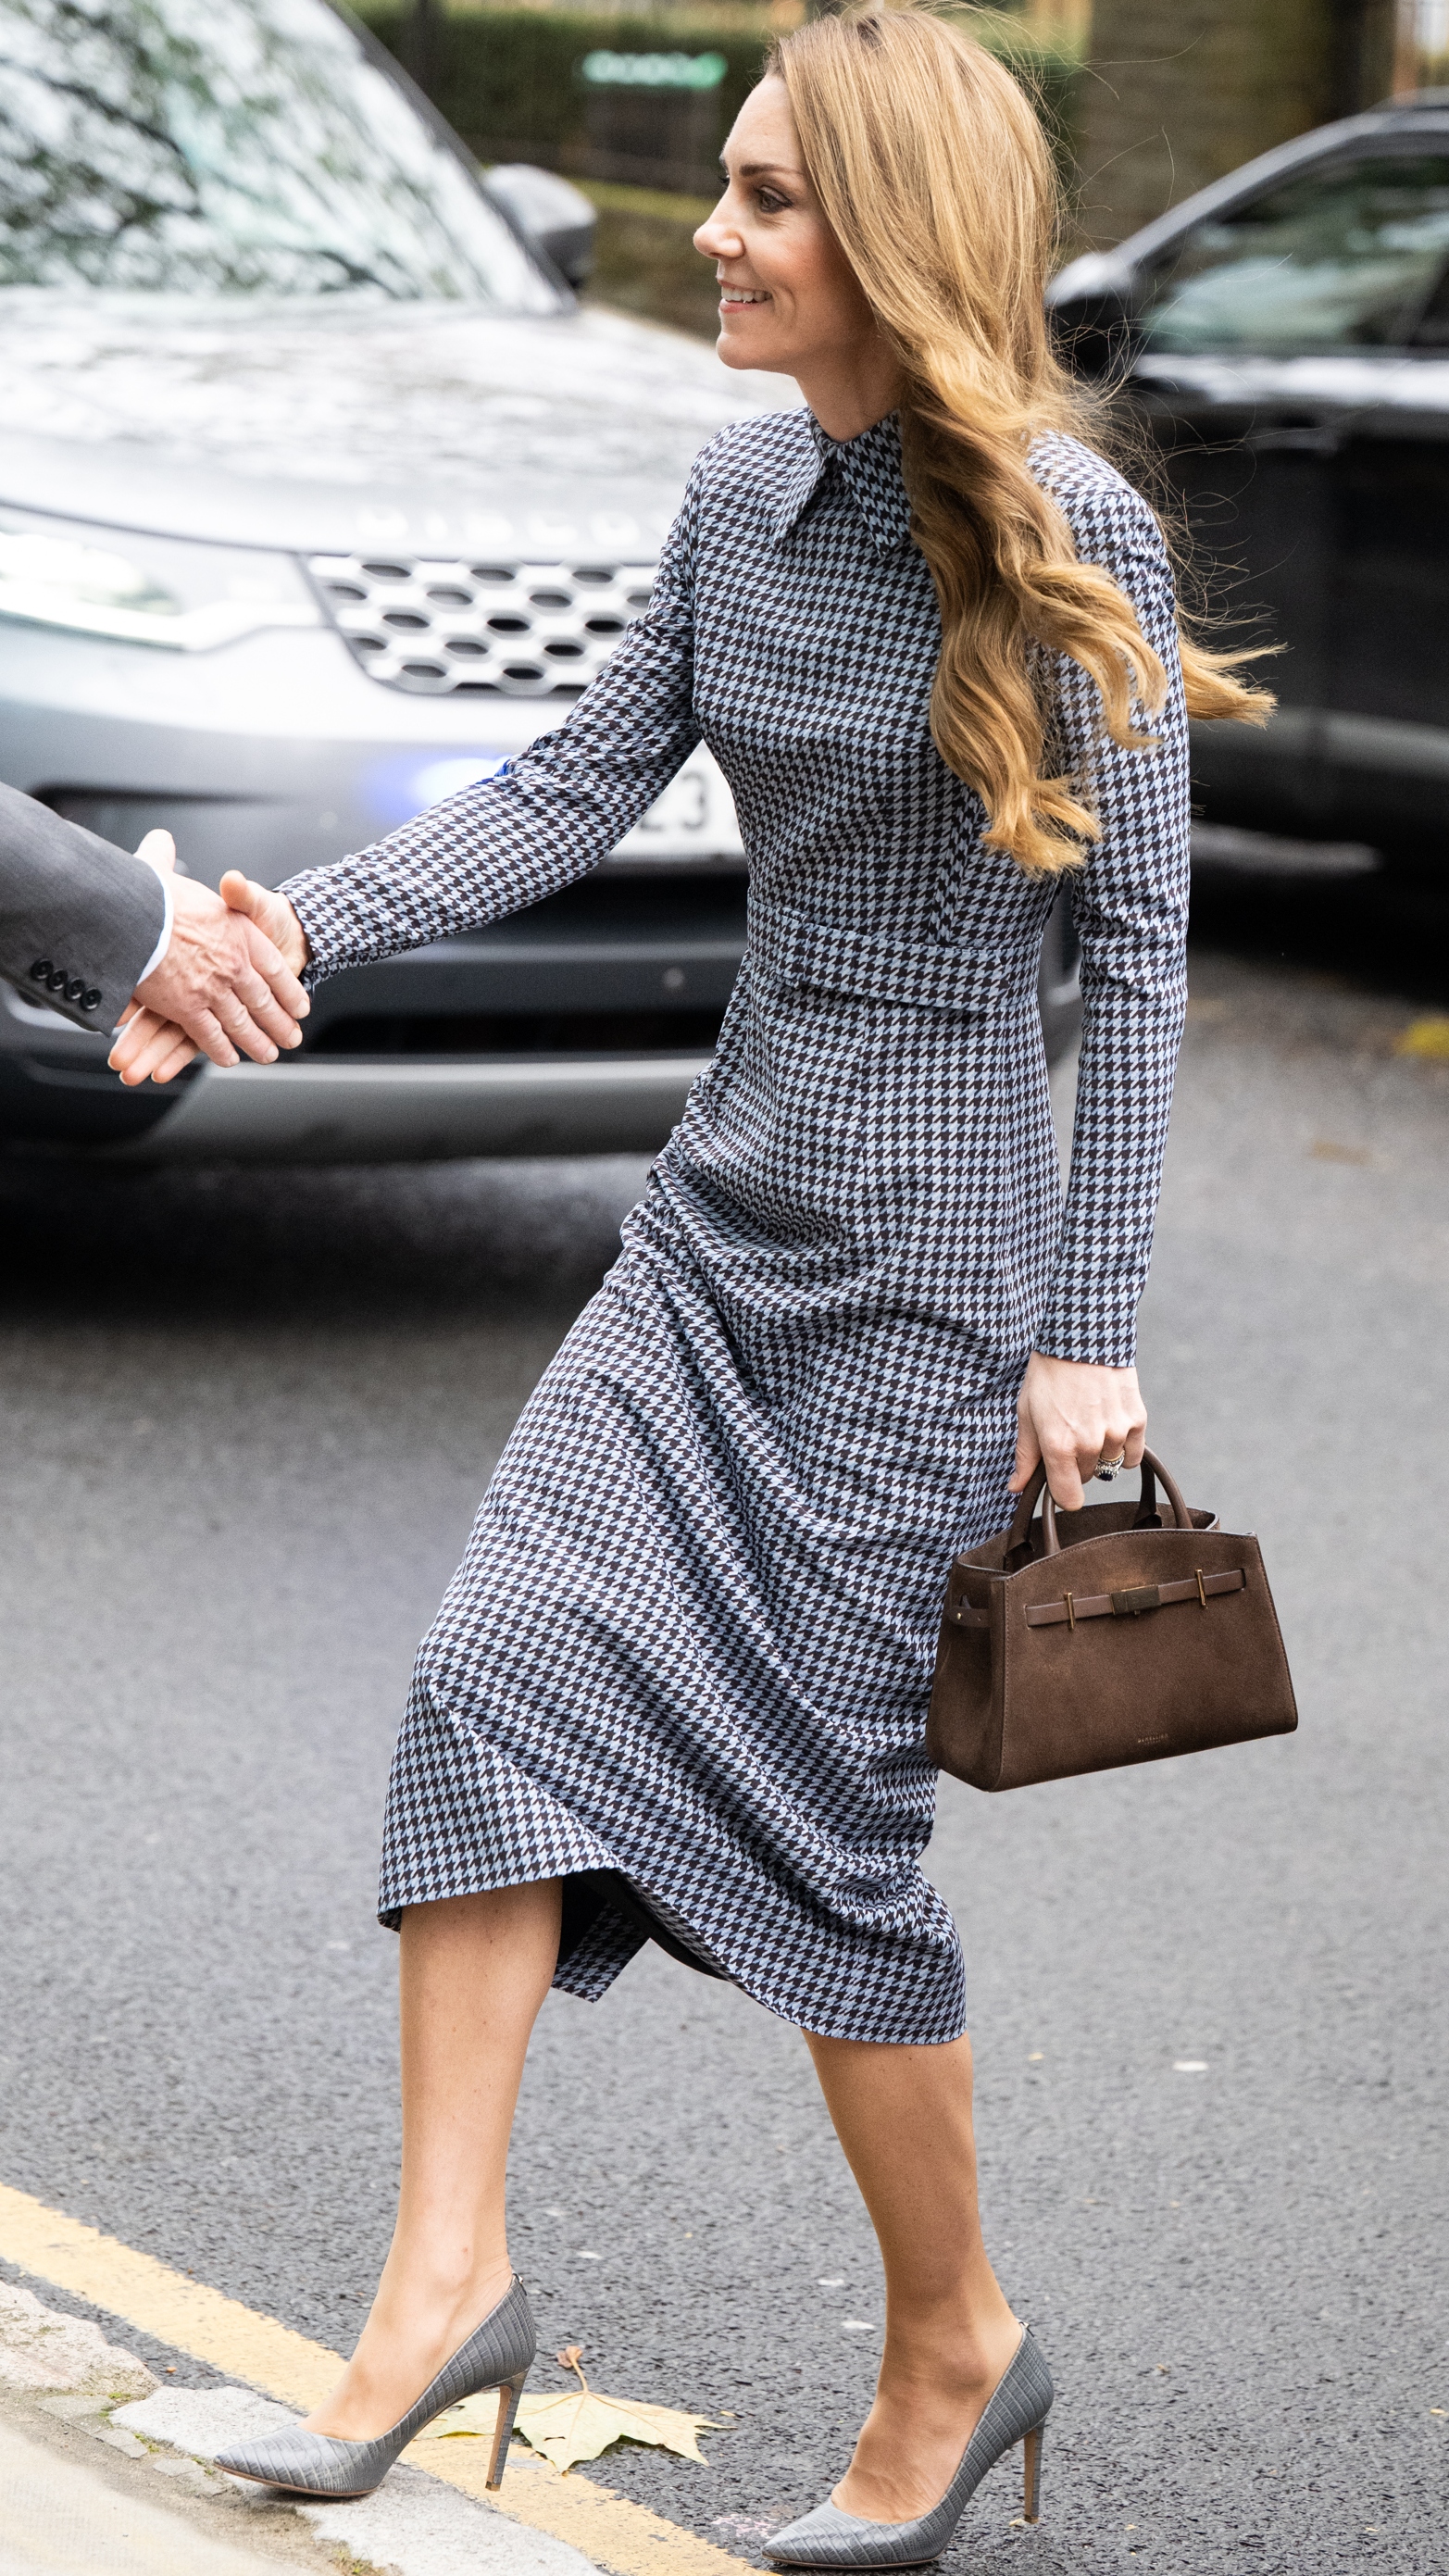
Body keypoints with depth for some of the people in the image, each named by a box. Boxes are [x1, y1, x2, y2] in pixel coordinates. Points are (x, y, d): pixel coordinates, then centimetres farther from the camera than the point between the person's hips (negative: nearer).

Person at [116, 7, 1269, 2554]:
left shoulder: (1065, 535, -14)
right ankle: (446, 2276, -1)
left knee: (822, 1800, -2)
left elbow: (1133, 946, -12)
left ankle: (957, 2343, 18)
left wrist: (1092, 1329, -12)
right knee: (501, 1668, -7)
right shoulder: (742, 488, 6)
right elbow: (578, 786, 6)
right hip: (722, 1197, 7)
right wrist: (311, 926, -10)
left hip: (932, 1231, -6)